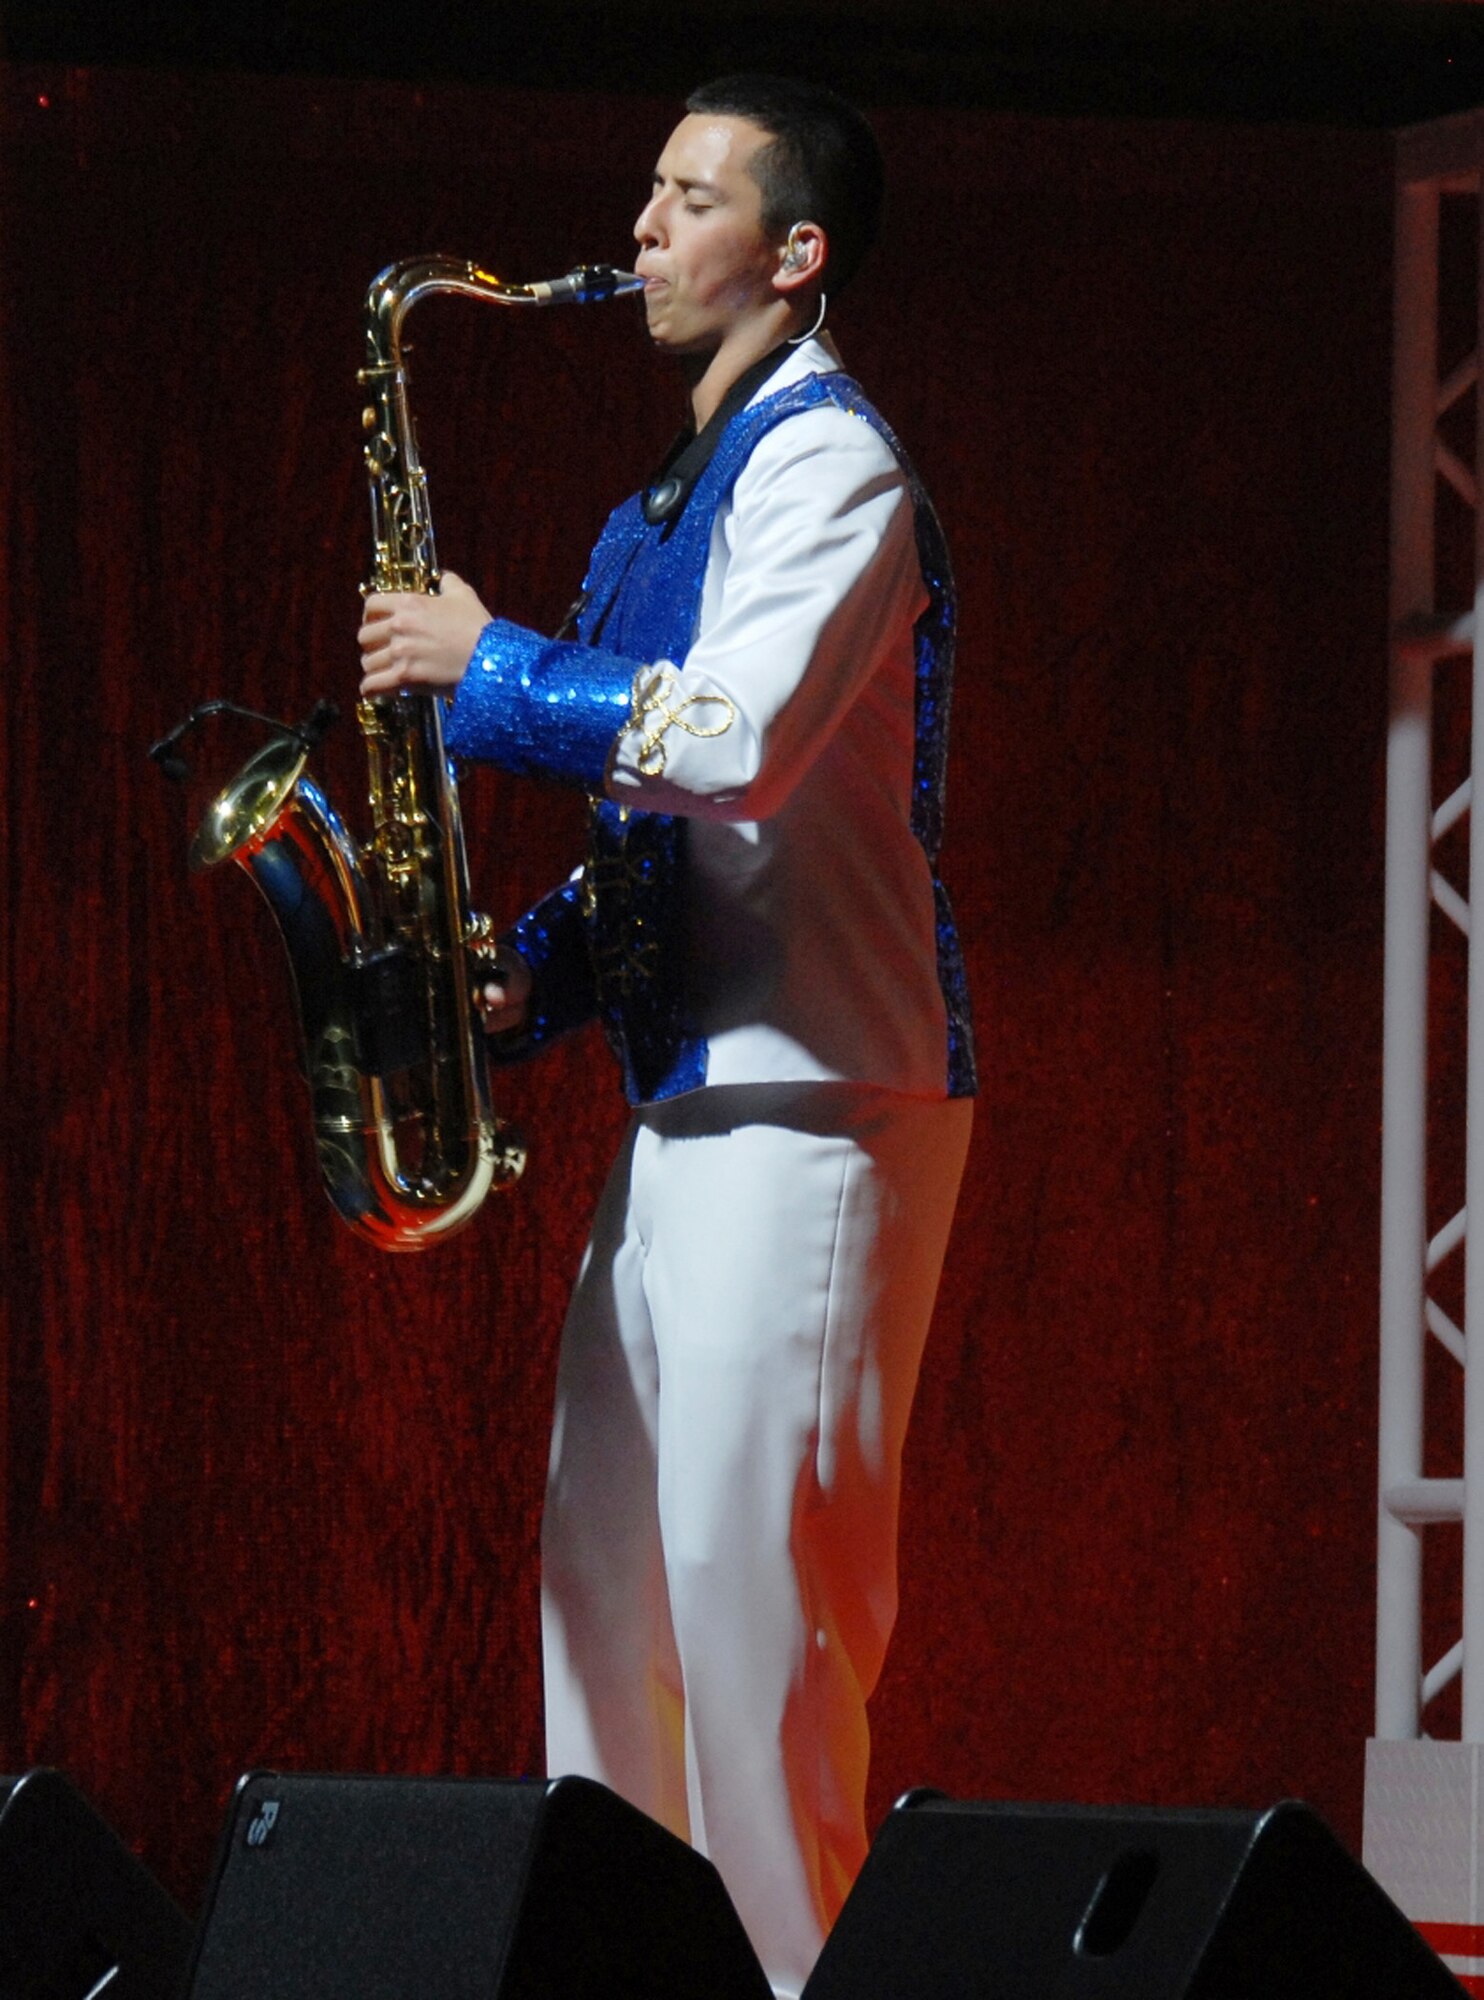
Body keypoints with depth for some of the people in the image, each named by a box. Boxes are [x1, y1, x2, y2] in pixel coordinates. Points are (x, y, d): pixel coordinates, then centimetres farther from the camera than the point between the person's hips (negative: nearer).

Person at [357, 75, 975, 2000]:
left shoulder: (824, 459, -10)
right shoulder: (690, 493, 21)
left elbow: (733, 741, -24)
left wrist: (488, 668, -13)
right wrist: (541, 966, 8)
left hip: (809, 1097, -10)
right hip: (691, 1091, 10)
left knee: (749, 1583, -11)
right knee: (603, 1567, 10)